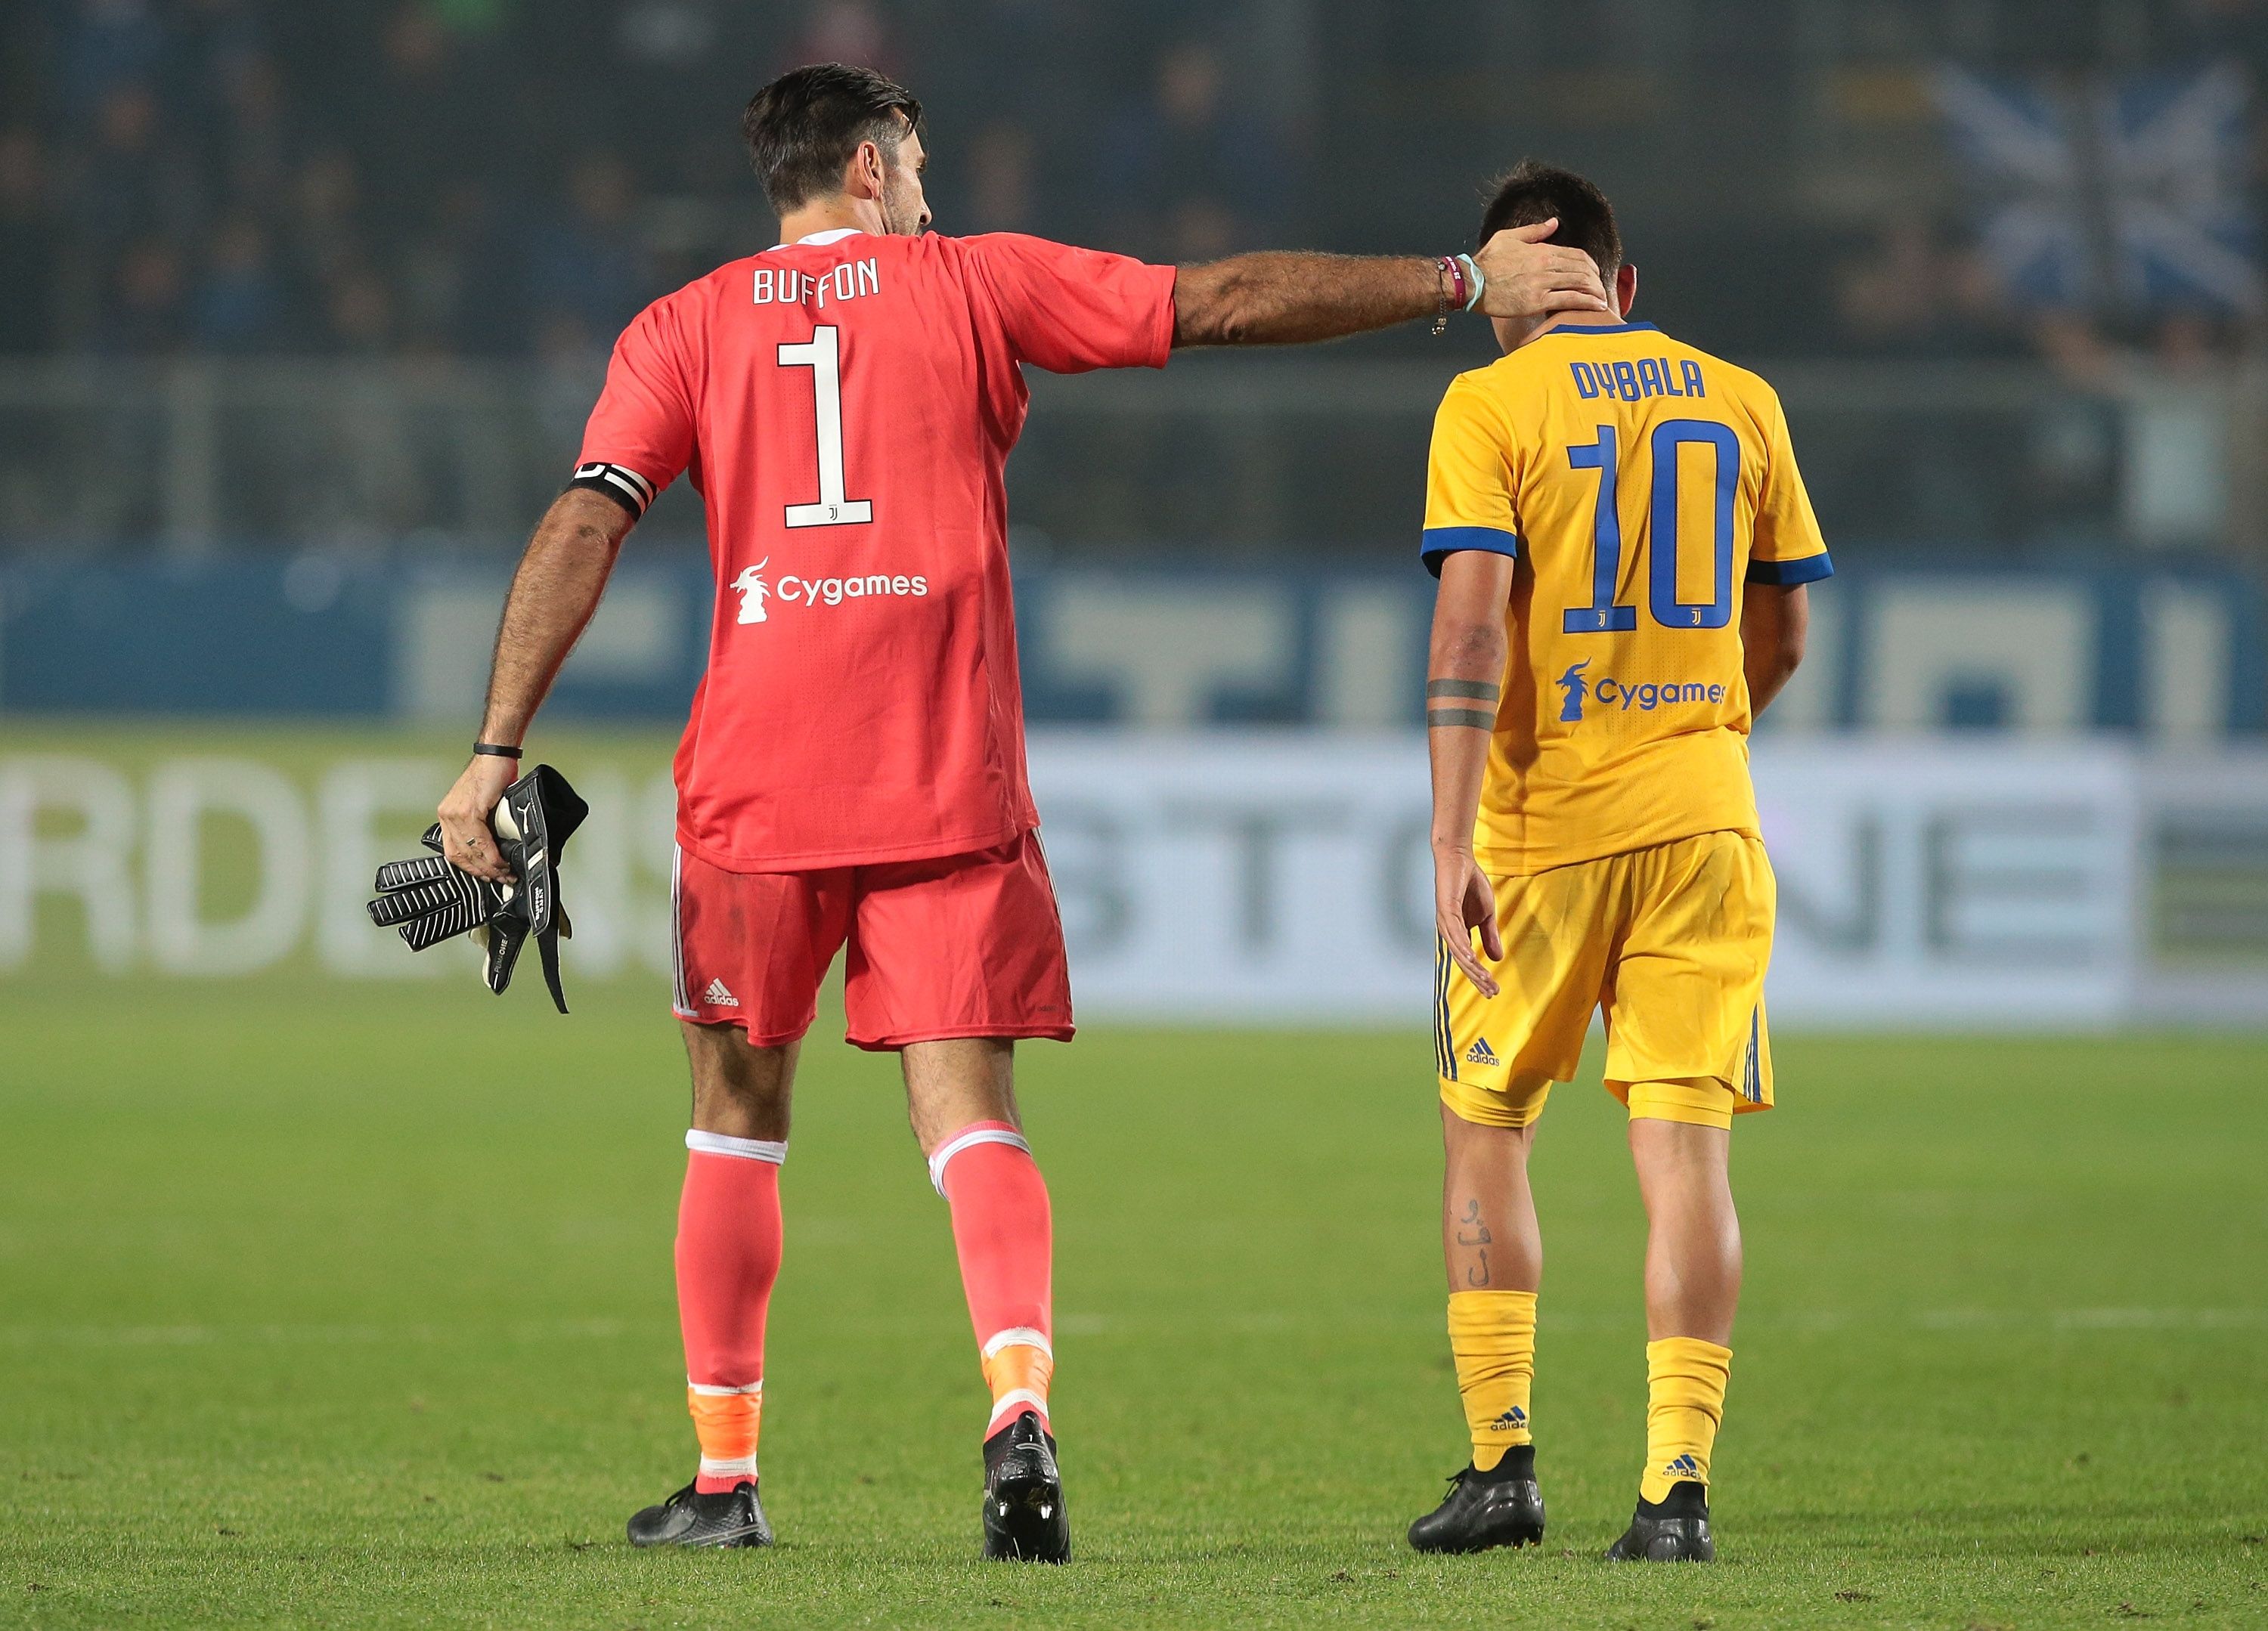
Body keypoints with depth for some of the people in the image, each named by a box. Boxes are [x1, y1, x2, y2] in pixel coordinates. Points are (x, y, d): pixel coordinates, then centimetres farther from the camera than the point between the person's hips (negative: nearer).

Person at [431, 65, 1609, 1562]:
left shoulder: (686, 330, 10)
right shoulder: (973, 283, 8)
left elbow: (582, 528, -2)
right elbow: (1228, 302, 7)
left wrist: (499, 750, -6)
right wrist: (1463, 283, 14)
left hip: (755, 782, 1)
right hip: (950, 784, -1)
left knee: (738, 1117, 15)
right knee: (968, 1114, -2)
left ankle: (725, 1480, 16)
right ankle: (1020, 1404, -28)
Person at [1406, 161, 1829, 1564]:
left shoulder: (1491, 405, -4)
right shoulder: (1741, 404, 9)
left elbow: (1473, 621, -15)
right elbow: (1781, 638, 14)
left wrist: (1454, 836, -18)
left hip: (1544, 818, -2)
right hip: (1704, 817, 2)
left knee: (1489, 1131, 13)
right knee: (1685, 1146, -1)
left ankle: (1504, 1460, 9)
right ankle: (1678, 1484, -9)